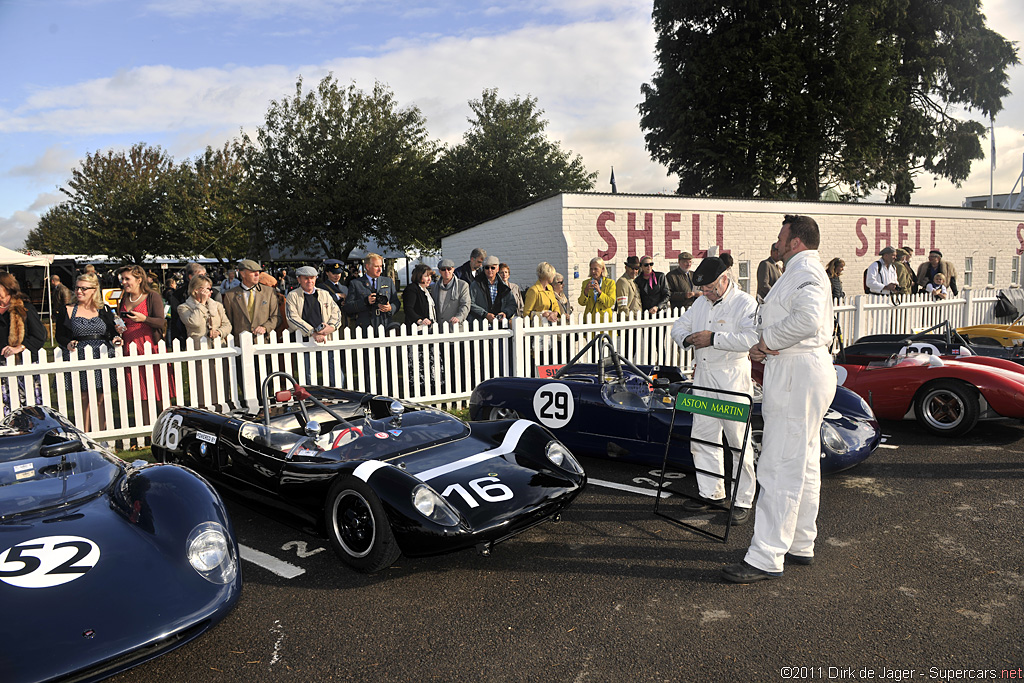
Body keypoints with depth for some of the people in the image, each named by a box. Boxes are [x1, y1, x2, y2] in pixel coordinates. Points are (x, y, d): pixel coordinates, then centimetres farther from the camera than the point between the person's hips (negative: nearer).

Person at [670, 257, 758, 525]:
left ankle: (743, 501, 9)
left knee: (739, 442, -1)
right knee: (702, 438, 10)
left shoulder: (745, 303, -7)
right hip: (703, 378, 7)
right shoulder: (700, 303, 15)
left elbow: (751, 338, -22)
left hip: (733, 381, -7)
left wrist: (713, 339, -21)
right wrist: (688, 338, -3)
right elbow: (679, 327, 20)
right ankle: (711, 493, 23)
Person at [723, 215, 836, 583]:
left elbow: (809, 319, -31)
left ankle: (766, 558, -5)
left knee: (780, 469, -10)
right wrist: (764, 349, 6)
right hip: (799, 375, 12)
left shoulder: (804, 271, -13)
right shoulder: (803, 272, 23)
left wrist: (768, 340, -16)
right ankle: (799, 545, 27)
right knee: (803, 464, 16)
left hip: (798, 375, -12)